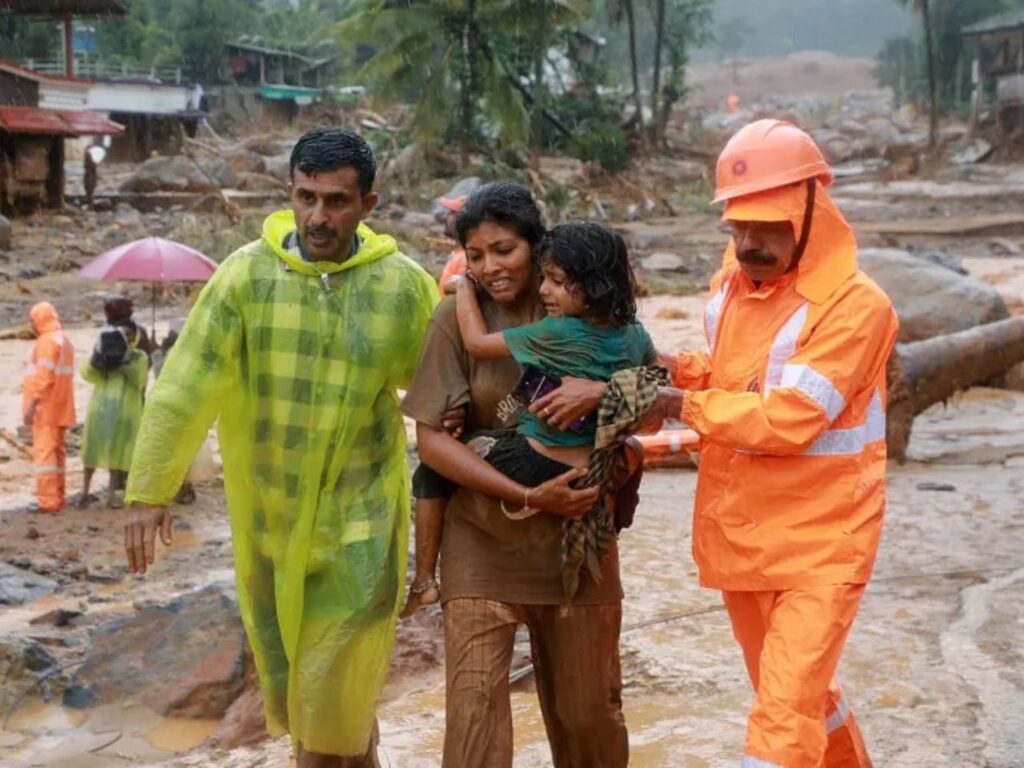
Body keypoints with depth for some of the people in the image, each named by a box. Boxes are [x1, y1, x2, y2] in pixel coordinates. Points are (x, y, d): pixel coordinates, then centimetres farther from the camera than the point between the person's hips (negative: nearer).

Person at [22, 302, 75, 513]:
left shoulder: (47, 341, -14)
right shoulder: (65, 340, 15)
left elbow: (44, 376, -21)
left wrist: (31, 404, -21)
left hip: (46, 407, -9)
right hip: (60, 407, 9)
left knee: (44, 450, -8)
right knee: (57, 451, 13)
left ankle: (48, 501, -11)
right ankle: (57, 498, 17)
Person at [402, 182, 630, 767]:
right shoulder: (458, 317, -7)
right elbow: (433, 440, -9)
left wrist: (602, 391, -23)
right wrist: (528, 496, -18)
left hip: (577, 530, 2)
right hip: (484, 538, -2)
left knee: (588, 707, 12)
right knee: (474, 706, -8)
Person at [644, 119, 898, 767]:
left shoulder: (855, 305, -19)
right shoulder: (731, 284, 4)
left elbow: (787, 419, -25)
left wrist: (684, 406, -16)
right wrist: (685, 371, -2)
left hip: (820, 543, -7)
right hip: (740, 535, 7)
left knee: (785, 713, -10)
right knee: (795, 692, 21)